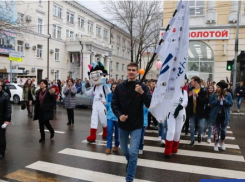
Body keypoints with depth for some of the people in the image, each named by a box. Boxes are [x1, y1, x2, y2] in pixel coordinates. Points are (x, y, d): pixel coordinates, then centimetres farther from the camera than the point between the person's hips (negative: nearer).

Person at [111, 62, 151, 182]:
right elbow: (114, 104, 2)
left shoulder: (143, 87, -8)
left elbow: (150, 104, -16)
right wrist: (119, 115, -15)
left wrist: (142, 93, -31)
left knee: (133, 152, -9)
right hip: (122, 124, 3)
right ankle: (129, 162, 54)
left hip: (136, 125, -3)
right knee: (124, 149, 21)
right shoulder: (120, 87, 0)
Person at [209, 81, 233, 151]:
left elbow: (231, 104, -6)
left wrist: (225, 100, -22)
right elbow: (210, 104, -9)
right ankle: (216, 144, 19)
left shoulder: (228, 95, -5)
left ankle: (222, 142, 36)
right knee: (216, 130, 5)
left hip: (224, 115, 1)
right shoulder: (213, 95, -7)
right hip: (216, 115, -1)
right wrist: (217, 100, -23)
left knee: (223, 129, 13)